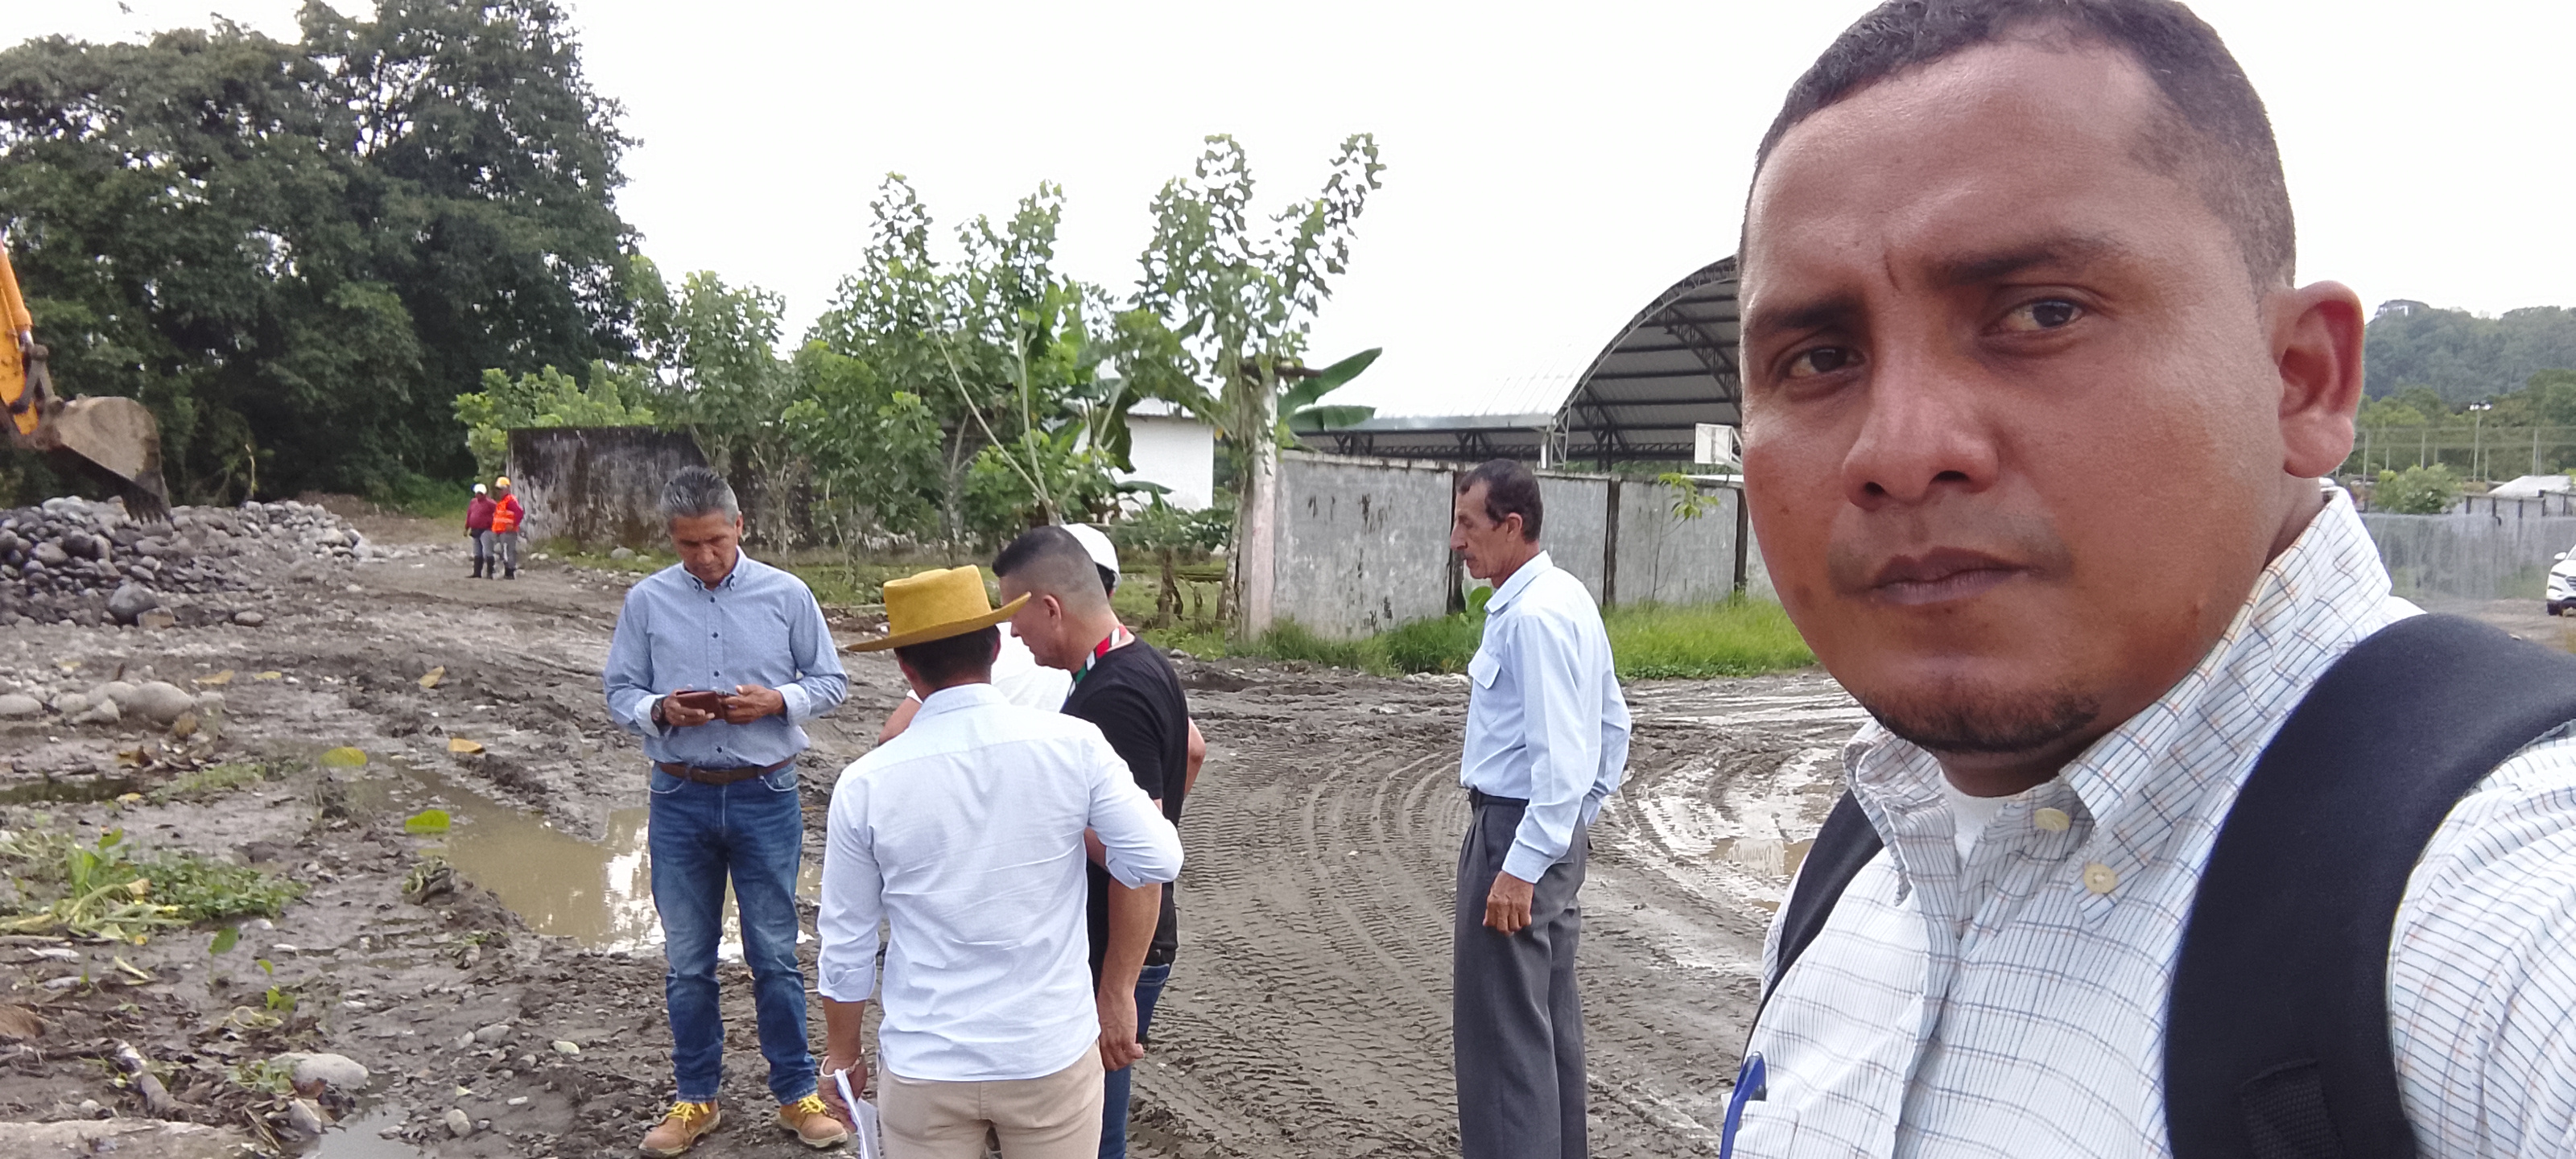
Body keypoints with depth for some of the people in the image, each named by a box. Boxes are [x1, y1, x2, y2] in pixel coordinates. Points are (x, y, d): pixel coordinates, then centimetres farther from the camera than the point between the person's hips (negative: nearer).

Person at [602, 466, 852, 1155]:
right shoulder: (646, 601, 0)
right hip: (680, 799, 2)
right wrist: (659, 711, -16)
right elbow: (619, 693, 5)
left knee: (775, 956, 7)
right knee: (686, 961, 12)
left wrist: (776, 700, -16)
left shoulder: (787, 595, -3)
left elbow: (830, 682, 3)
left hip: (766, 796, -1)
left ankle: (796, 1095, 22)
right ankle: (696, 1099, 29)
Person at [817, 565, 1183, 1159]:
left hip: (926, 1067, 0)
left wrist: (842, 1051, 14)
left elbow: (845, 945, -2)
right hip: (1052, 1055, 0)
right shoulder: (1074, 745, -12)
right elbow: (1157, 862, -11)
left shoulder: (865, 785, -10)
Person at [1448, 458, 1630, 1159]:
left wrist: (1520, 868, -25)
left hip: (1518, 832, -11)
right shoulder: (1566, 598, 11)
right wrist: (1580, 820, 21)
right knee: (1552, 1017, 19)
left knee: (1503, 1029, -3)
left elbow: (1561, 756, -25)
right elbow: (1614, 725, 17)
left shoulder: (1534, 616, -20)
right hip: (1558, 833, 11)